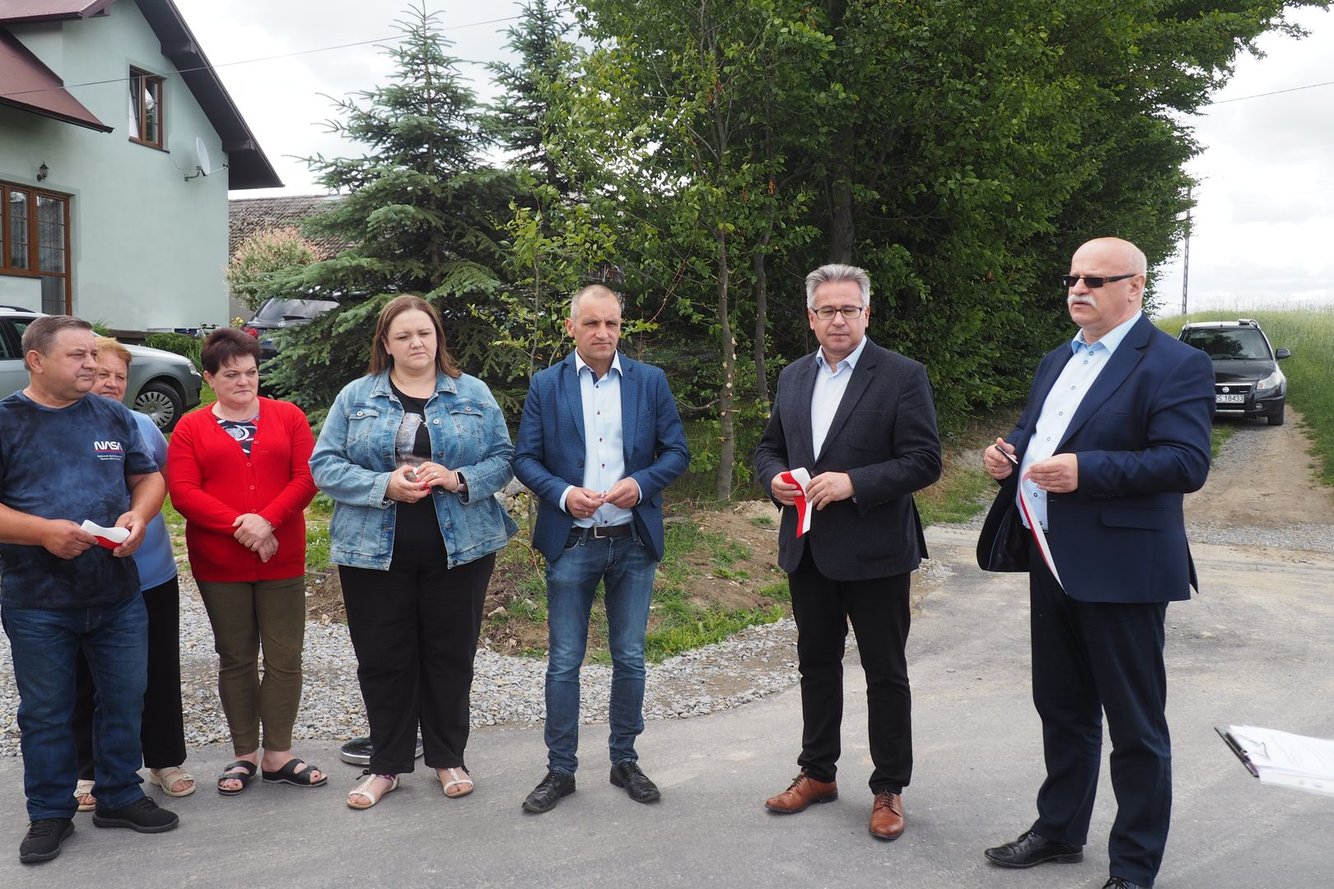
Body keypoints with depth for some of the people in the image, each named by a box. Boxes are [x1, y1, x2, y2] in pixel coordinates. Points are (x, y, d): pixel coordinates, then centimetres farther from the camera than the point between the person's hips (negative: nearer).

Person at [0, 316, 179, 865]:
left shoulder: (114, 418, 7)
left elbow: (149, 476, 13)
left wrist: (139, 515, -8)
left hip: (118, 593, 3)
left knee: (125, 699, 12)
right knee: (46, 712, 10)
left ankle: (119, 797, 30)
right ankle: (50, 814, 27)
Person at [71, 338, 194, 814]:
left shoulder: (143, 426, 3)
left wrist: (140, 514, 6)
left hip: (152, 573, 3)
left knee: (160, 672, 12)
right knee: (90, 680, 11)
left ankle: (166, 760, 28)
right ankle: (89, 771, 27)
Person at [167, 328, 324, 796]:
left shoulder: (288, 416, 4)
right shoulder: (190, 428, 4)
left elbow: (307, 477, -5)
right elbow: (183, 493, -7)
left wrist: (267, 520, -18)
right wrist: (238, 526, -18)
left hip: (282, 559, 0)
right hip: (219, 564, 0)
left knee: (284, 658, 3)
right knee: (236, 659, 10)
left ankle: (278, 755, 15)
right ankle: (244, 754, 22)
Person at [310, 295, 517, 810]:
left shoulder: (474, 395, 4)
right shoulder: (356, 397, 4)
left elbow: (503, 459, 1)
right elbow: (325, 465, -2)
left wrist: (458, 479, -17)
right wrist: (384, 486, -17)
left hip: (459, 549, 0)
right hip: (374, 552, 0)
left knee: (451, 656, 9)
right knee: (383, 660, 8)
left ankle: (448, 758, 28)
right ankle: (386, 765, 25)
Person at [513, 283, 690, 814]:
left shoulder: (650, 382, 3)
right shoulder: (545, 386, 2)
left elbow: (677, 451, 2)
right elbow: (524, 458, 1)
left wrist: (641, 482, -16)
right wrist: (563, 493, -17)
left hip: (634, 541, 1)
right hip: (571, 543, -1)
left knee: (629, 658, 10)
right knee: (563, 661, 4)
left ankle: (625, 760, 27)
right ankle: (560, 770, 18)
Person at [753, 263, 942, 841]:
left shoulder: (902, 376, -8)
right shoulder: (792, 377, 9)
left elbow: (924, 461, -13)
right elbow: (769, 446, 16)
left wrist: (854, 483, -24)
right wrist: (775, 479, -6)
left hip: (874, 552, -5)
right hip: (807, 550, 6)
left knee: (885, 673, 7)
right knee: (816, 664, 17)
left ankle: (889, 789, 22)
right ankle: (817, 774, 33)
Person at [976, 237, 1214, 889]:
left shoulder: (1175, 365, -11)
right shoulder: (1057, 361, 14)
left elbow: (1188, 462, -20)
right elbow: (1030, 429, 23)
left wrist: (1085, 470, -28)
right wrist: (1006, 451, 0)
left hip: (1120, 571, -8)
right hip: (1051, 563, 8)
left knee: (1135, 726, 6)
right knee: (1061, 709, 21)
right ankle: (1060, 829, 38)